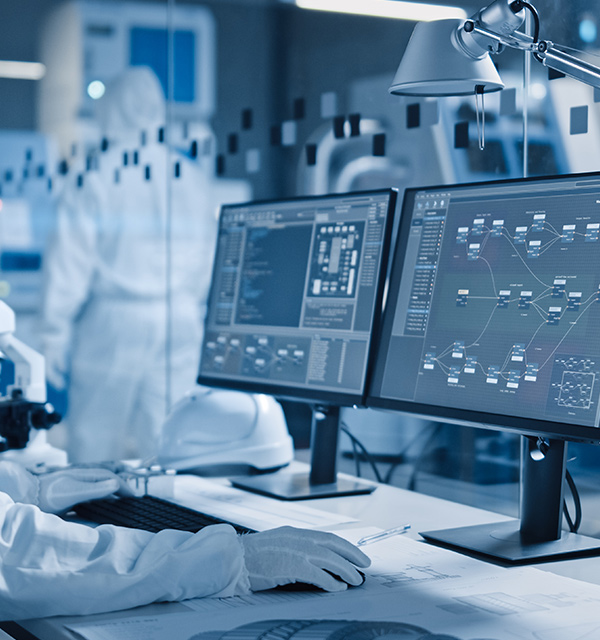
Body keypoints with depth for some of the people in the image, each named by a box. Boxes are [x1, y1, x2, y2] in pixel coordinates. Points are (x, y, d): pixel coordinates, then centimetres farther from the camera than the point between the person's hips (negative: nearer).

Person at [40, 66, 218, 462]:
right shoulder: (194, 178, 3)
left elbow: (71, 261, -5)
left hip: (111, 322, -3)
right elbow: (209, 261, 7)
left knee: (94, 452, 7)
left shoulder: (91, 178, -6)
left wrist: (55, 334, 2)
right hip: (179, 326, 3)